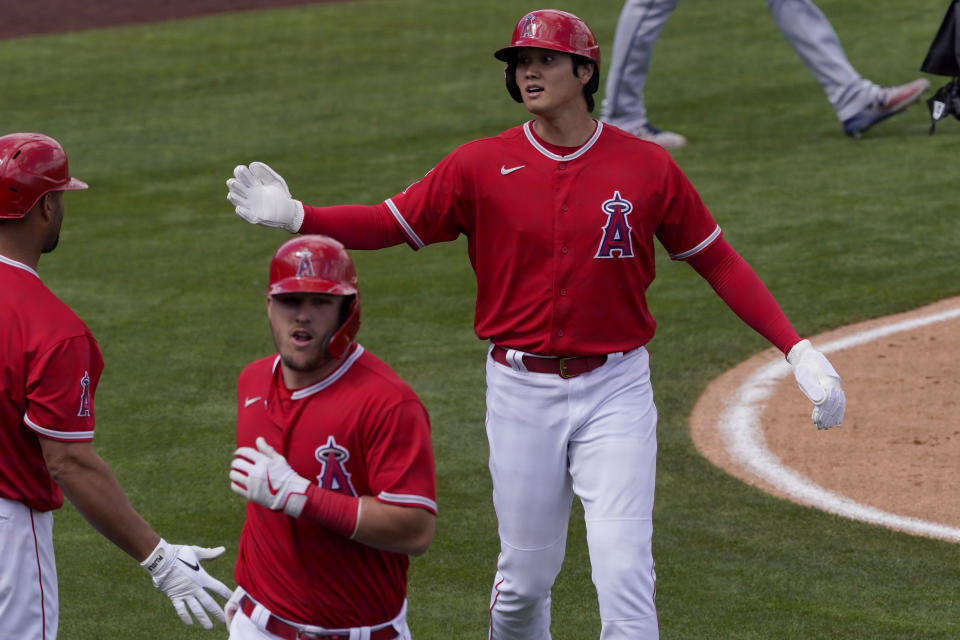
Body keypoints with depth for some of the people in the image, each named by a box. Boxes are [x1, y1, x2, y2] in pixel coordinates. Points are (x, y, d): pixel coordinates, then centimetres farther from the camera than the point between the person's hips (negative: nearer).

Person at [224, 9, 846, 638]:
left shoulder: (647, 166, -2)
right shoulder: (483, 164, -1)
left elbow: (717, 260, 3)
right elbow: (392, 222, 0)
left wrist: (797, 349, -4)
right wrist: (296, 215, -16)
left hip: (615, 390, -1)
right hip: (521, 391, 1)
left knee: (625, 576, -9)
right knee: (525, 577, 10)